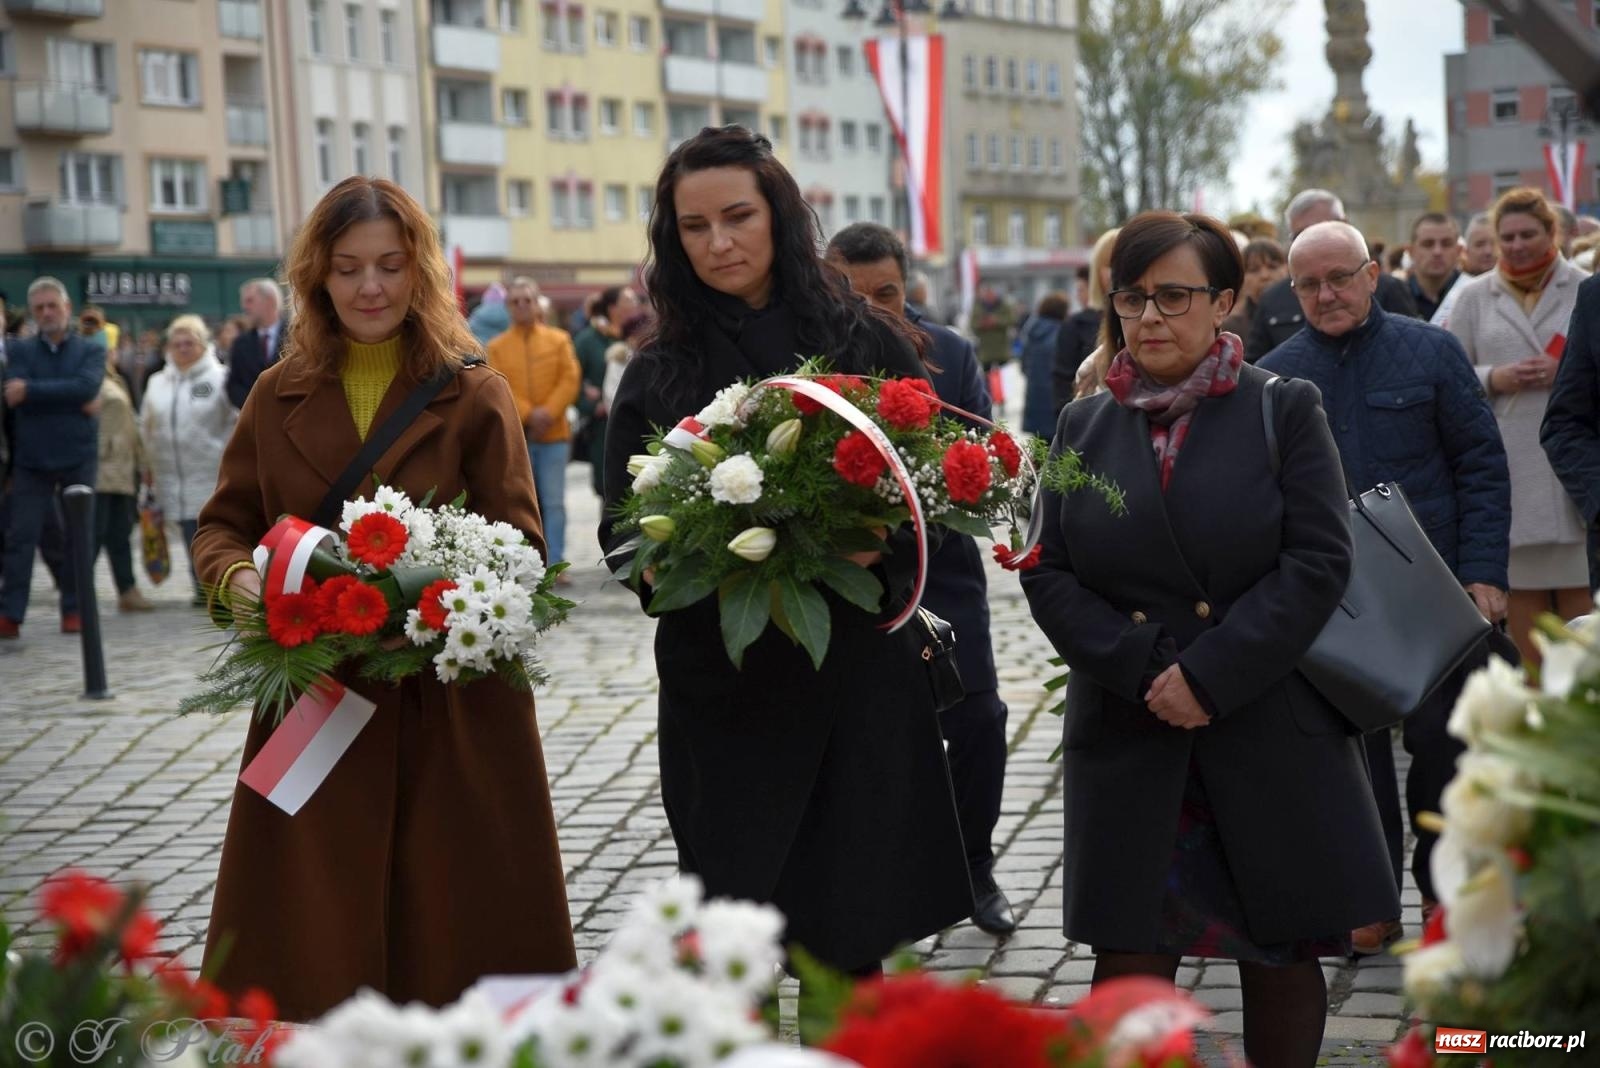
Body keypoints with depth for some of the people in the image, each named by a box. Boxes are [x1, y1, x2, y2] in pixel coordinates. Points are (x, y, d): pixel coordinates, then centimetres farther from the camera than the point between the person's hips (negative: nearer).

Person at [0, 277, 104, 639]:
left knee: (78, 536, 4)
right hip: (30, 457, 0)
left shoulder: (91, 351, 6)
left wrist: (31, 390, -16)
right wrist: (71, 400, -16)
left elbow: (87, 387, -14)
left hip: (78, 455, 0)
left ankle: (74, 610, 12)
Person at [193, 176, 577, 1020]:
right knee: (312, 951, 4)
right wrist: (239, 577, -9)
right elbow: (222, 525, 14)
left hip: (449, 715, -2)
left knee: (455, 953, 3)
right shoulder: (278, 396, 9)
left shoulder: (475, 397, 1)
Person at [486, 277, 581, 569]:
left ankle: (555, 563, 1)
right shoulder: (497, 347, 7)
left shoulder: (559, 340, 8)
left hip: (554, 434, 0)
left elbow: (570, 380, 0)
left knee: (554, 502, -2)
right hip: (515, 436, 0)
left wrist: (548, 412, -13)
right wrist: (528, 414, -15)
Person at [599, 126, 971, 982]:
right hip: (723, 687, 1)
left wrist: (877, 546, -16)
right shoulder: (659, 374, 6)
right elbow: (623, 536, 5)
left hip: (862, 668, 0)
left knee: (852, 941, 3)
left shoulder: (869, 344, 3)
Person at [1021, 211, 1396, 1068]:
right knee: (1129, 955, -1)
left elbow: (1318, 563, -8)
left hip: (1269, 726, -1)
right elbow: (1047, 575, 3)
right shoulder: (1083, 424, 7)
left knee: (1281, 951, 7)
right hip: (1126, 732, 2)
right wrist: (1143, 671, -11)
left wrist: (1208, 676, -14)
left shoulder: (1284, 409, 0)